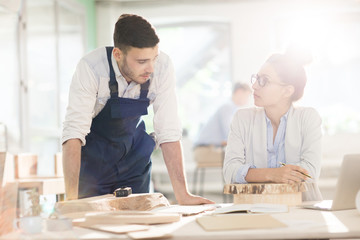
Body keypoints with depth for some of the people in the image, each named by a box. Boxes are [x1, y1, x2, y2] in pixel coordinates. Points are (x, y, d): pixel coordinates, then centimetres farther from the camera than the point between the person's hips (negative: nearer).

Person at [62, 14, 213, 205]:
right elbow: (73, 132, -34)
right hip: (94, 154, -2)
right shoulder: (91, 68, -30)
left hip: (134, 151, 2)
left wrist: (182, 195, -24)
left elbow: (168, 131, -20)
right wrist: (71, 198, -41)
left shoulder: (162, 67, -23)